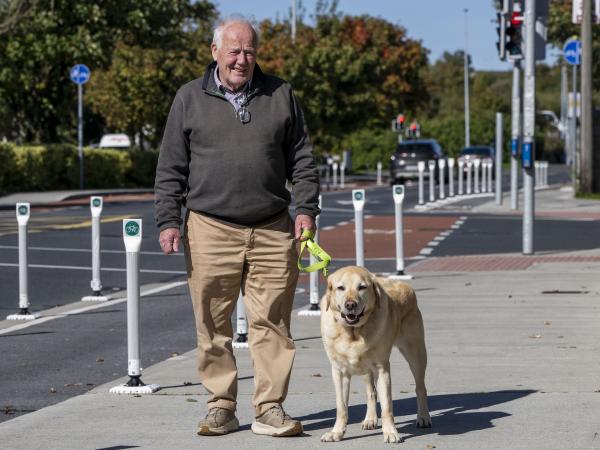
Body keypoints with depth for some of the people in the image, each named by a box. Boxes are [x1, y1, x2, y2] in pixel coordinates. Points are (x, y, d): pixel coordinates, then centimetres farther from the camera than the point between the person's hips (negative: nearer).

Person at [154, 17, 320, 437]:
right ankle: (221, 407, 12)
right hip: (211, 229, -1)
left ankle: (270, 409, 6)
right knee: (214, 324, 2)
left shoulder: (281, 95, 10)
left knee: (271, 322, 0)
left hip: (273, 230, 1)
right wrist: (168, 221, 1)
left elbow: (302, 159, 13)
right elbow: (171, 168, 8)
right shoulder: (190, 99, 7)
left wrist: (306, 209, 3)